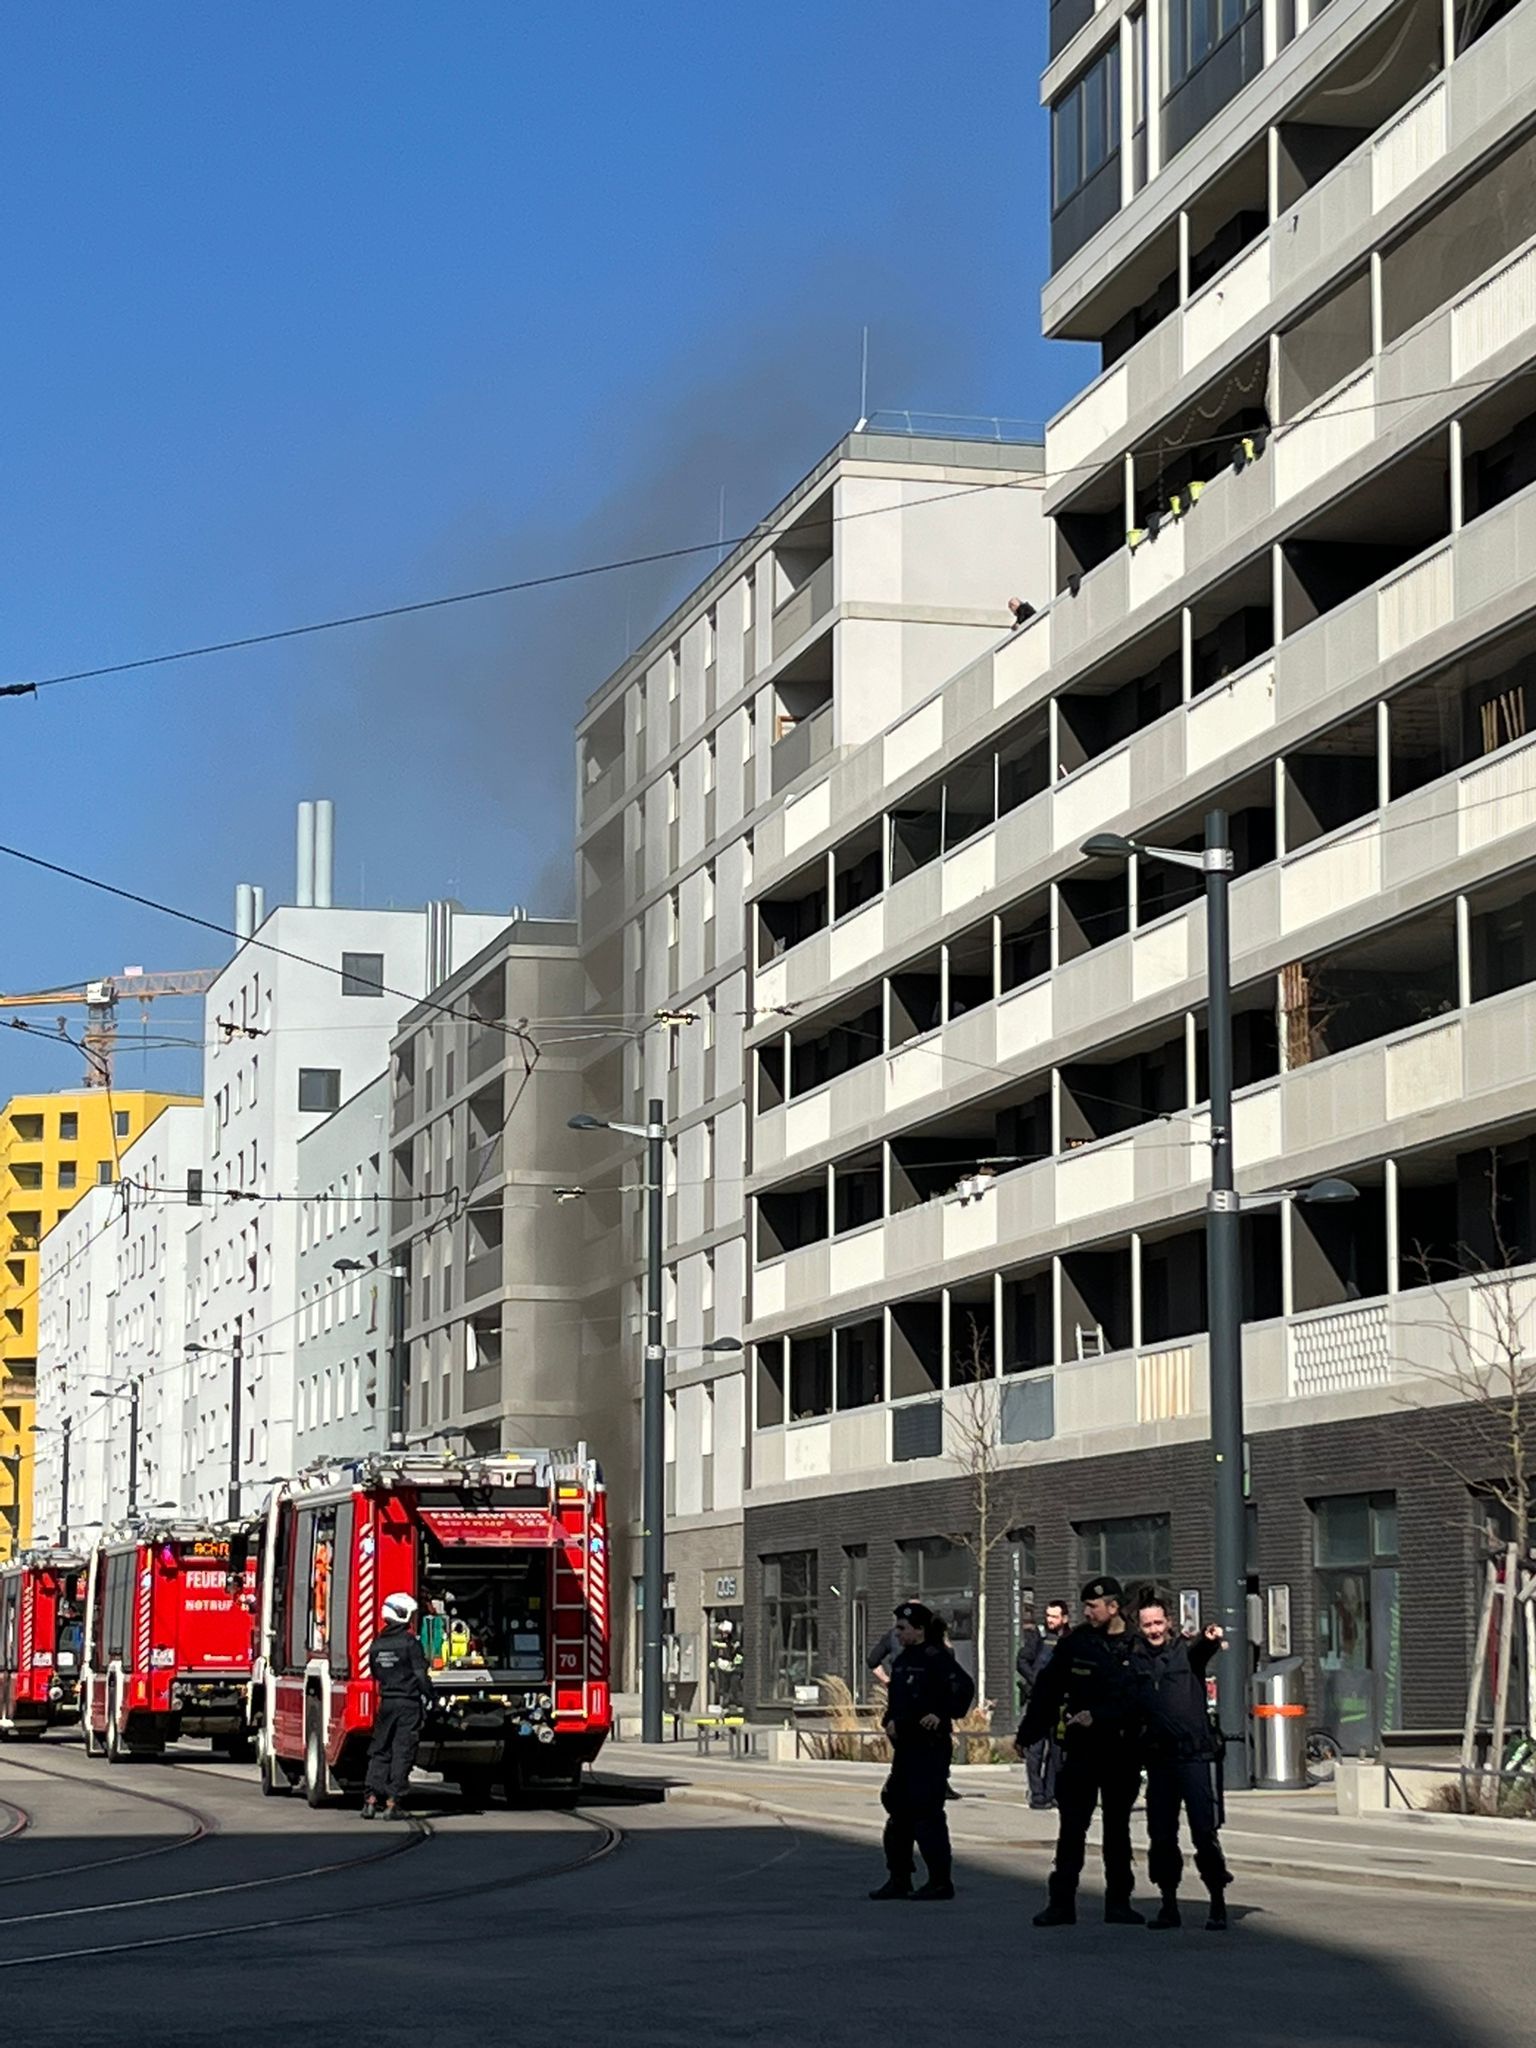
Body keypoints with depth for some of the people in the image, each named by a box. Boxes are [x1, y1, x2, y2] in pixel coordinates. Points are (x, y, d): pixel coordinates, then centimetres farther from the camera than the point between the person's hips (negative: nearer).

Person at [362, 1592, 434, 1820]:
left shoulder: (377, 1644, 8)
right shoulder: (410, 1642, -11)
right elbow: (421, 1674, -12)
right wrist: (428, 1696, -2)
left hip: (386, 1702, 5)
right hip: (408, 1704, -5)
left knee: (379, 1751, 11)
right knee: (402, 1753, -2)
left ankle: (371, 1799, 4)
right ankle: (392, 1803, -5)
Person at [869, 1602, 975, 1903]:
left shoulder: (936, 1658, -12)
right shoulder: (902, 1661, 15)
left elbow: (964, 1687, -23)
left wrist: (942, 1715, -24)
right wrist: (890, 1721, 9)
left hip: (930, 1746, -9)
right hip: (905, 1746, 9)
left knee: (926, 1812, -8)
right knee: (898, 1810, 11)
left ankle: (941, 1882, -2)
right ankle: (899, 1879, 19)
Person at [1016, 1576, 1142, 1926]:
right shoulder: (1074, 1643, 1)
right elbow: (1047, 1690, 7)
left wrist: (1097, 1717, -19)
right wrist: (1026, 1735, 9)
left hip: (1123, 1751, -1)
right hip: (1081, 1749, 1)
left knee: (1118, 1828, 9)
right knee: (1072, 1827, 1)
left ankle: (1118, 1901, 16)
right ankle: (1061, 1902, 4)